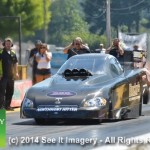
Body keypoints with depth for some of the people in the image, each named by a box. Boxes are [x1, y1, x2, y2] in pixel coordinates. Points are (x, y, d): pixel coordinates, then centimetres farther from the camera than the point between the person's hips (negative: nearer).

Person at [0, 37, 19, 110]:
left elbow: (15, 63, 19)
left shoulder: (13, 53, 10)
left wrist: (16, 72, 12)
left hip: (11, 75, 7)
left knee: (10, 91, 12)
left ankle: (7, 105, 22)